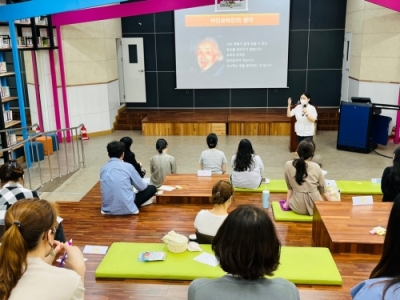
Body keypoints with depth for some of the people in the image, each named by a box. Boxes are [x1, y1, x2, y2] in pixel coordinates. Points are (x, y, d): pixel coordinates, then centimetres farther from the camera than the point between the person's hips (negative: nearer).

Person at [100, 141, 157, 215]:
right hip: (127, 209, -6)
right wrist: (145, 185, 27)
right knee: (152, 188, 13)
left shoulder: (103, 168, 4)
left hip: (107, 209, 6)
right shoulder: (127, 166, -8)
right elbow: (141, 187, 2)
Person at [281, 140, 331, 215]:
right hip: (315, 206, -3)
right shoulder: (316, 167, -5)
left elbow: (290, 187, 1)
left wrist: (287, 203, 13)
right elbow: (323, 189, 1)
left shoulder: (288, 165, -5)